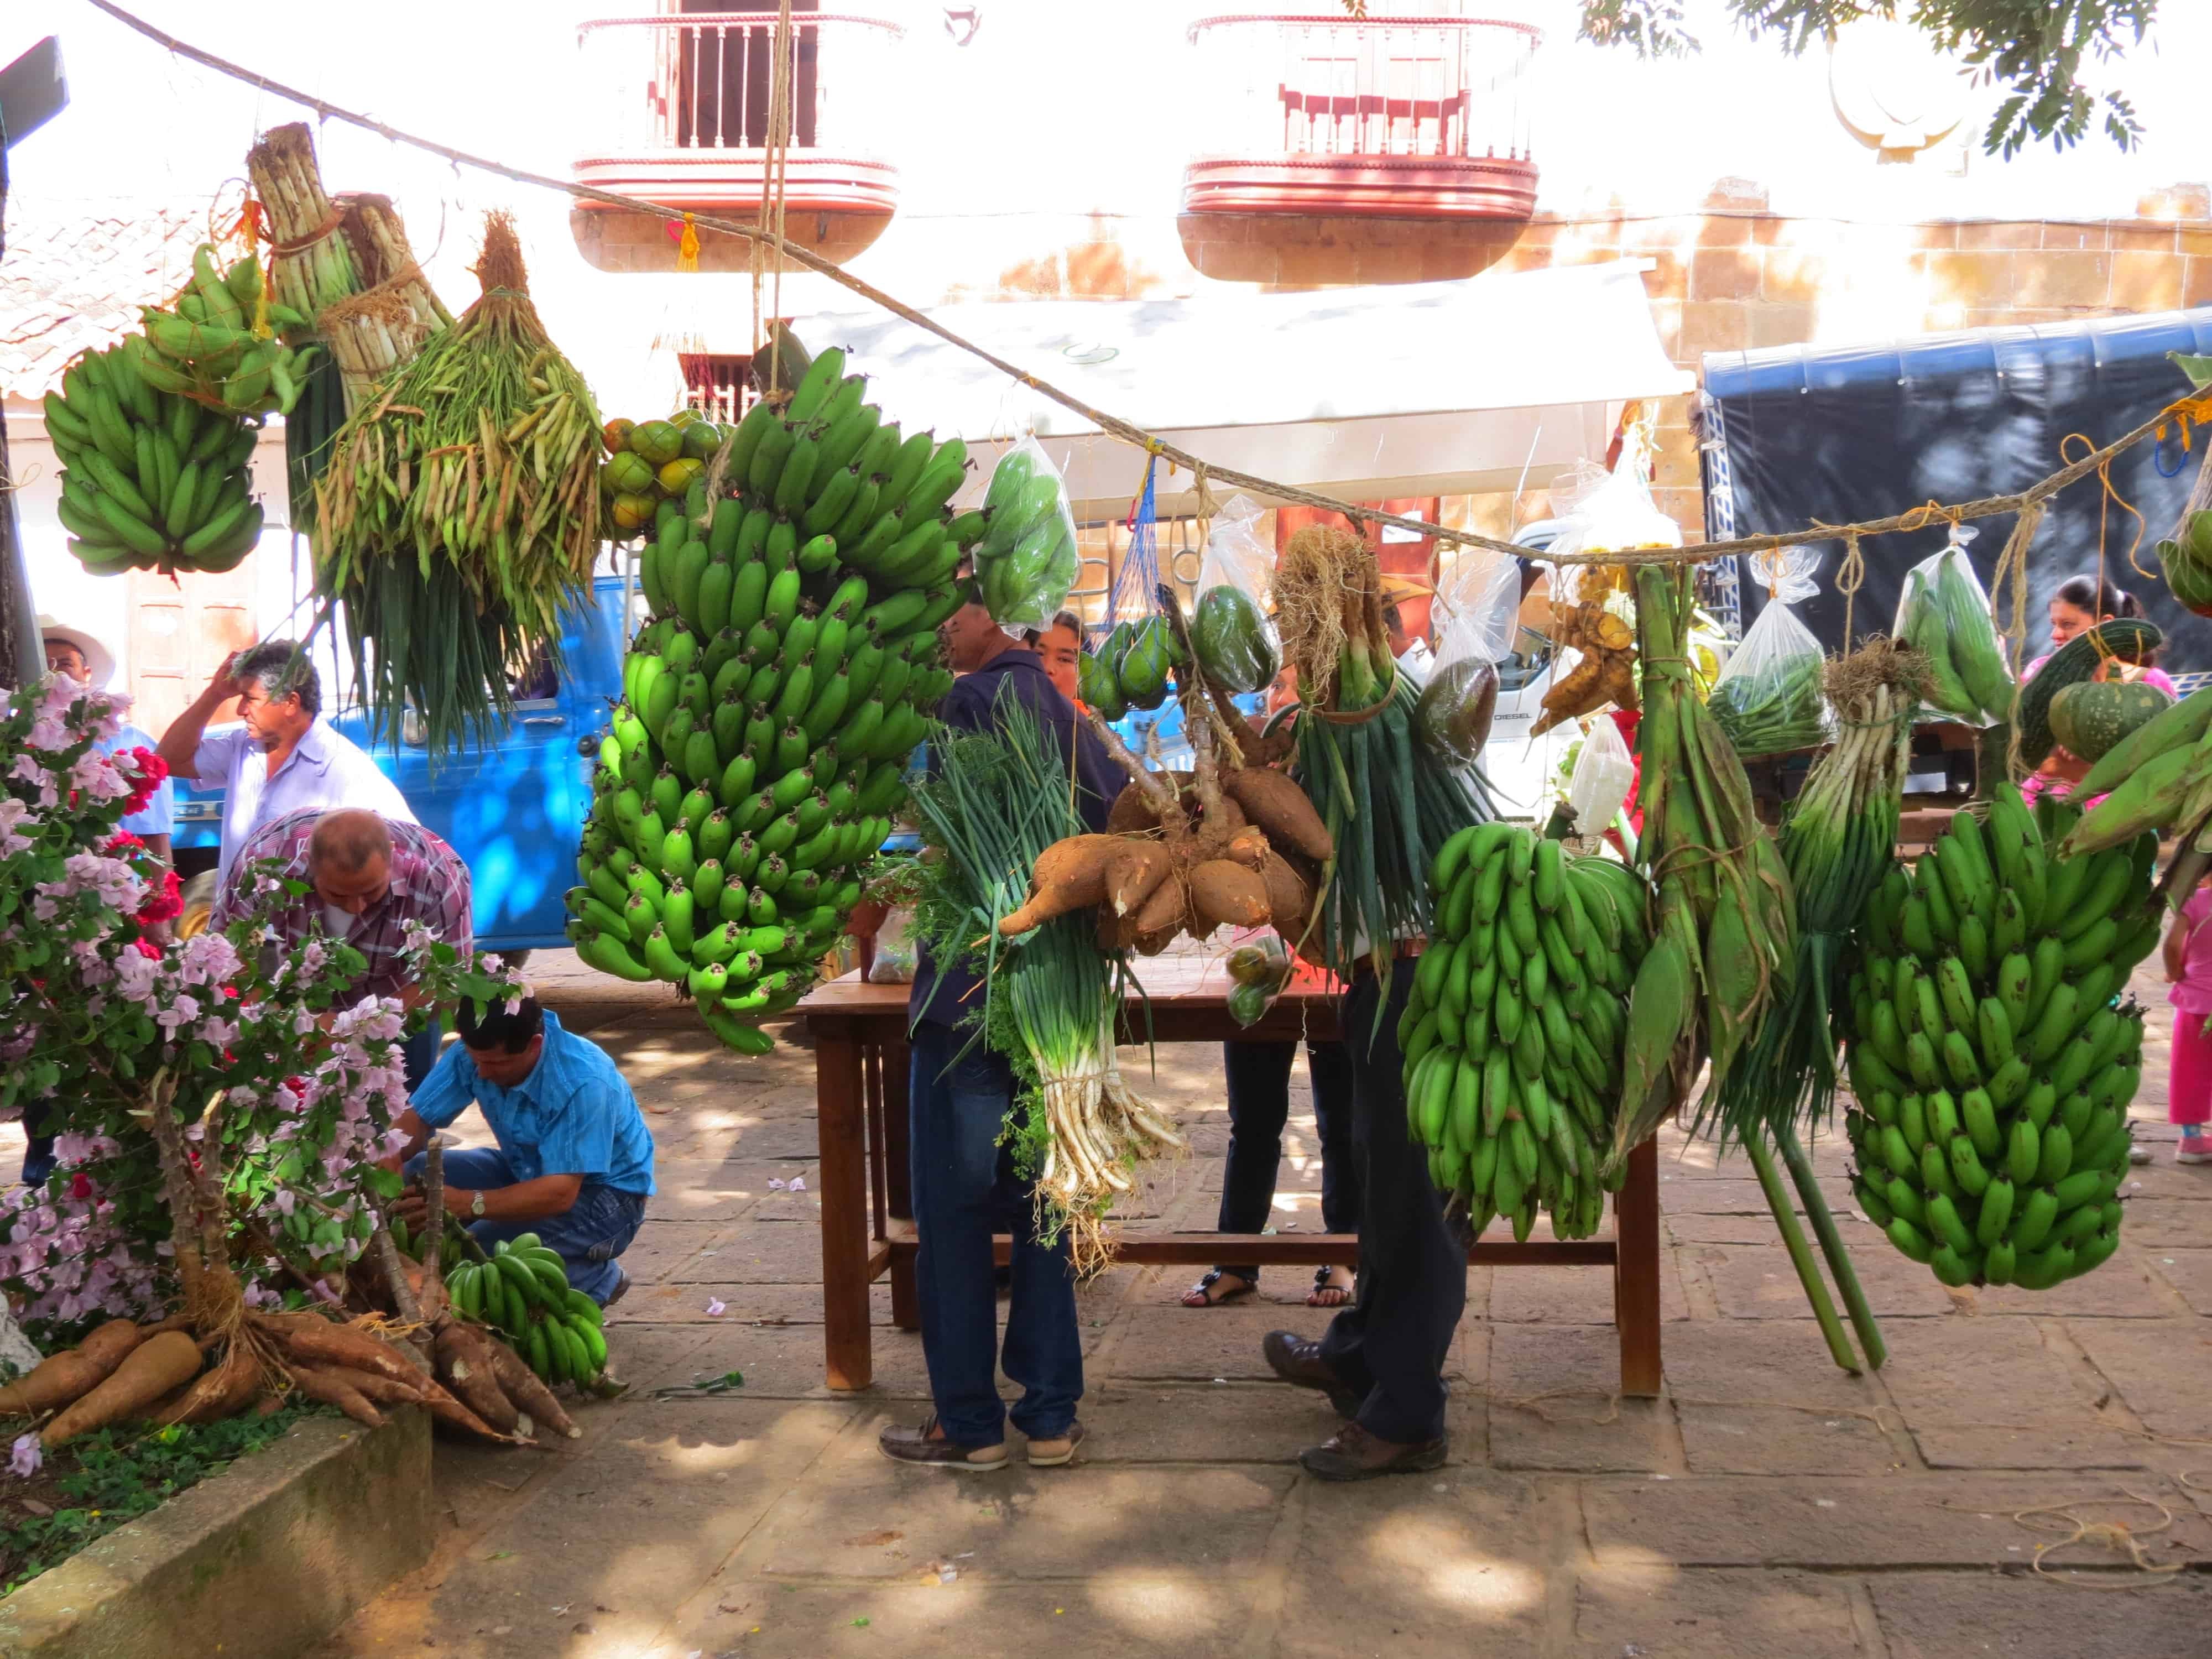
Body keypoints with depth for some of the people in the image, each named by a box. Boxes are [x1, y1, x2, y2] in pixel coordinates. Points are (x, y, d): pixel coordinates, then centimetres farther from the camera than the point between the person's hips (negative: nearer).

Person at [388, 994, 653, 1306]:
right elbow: (416, 1119, -10)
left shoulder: (584, 1083, -33)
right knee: (411, 1177, -12)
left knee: (480, 1248, -29)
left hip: (604, 1196, -7)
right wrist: (387, 1163, -32)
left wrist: (467, 1204, -46)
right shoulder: (478, 1051, -15)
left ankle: (595, 1280, -3)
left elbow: (561, 1193, -37)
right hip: (527, 1172, 7)